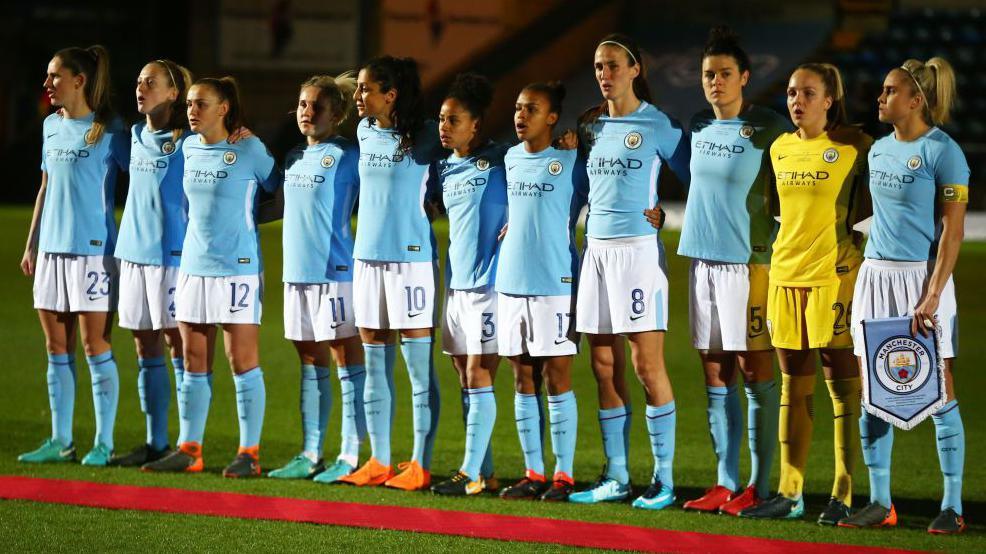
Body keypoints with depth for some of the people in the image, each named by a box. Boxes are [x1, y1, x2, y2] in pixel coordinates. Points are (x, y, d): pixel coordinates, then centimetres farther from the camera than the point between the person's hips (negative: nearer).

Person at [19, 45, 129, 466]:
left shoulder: (108, 130, -6)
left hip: (93, 249, -6)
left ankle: (104, 443, 1)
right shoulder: (52, 126, 13)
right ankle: (60, 441, 13)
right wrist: (31, 244, 18)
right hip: (52, 249, 7)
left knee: (95, 345, -4)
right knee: (56, 348, 7)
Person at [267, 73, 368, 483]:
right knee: (310, 363, 12)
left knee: (346, 362, -3)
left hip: (335, 269, -8)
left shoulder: (347, 155, -6)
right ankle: (310, 455, 16)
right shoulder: (295, 157, 15)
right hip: (297, 269, 8)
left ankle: (350, 456, -3)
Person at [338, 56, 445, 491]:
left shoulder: (424, 137, -8)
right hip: (367, 257, 7)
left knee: (419, 368, -3)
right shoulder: (364, 133, 10)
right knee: (375, 368, 9)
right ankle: (379, 462, 15)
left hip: (410, 257, -7)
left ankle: (420, 466, -1)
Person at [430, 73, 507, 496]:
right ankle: (483, 471, 13)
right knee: (466, 379, 8)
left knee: (479, 376, -8)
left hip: (488, 281, -7)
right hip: (455, 281, 7)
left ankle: (472, 472, -7)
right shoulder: (445, 170, 13)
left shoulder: (499, 160, -6)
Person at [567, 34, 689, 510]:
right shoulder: (590, 125, 13)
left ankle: (664, 479, -3)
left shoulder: (657, 125, -4)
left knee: (646, 364, -7)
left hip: (638, 248, -6)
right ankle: (615, 476, 11)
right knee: (603, 365, 6)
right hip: (596, 247, 6)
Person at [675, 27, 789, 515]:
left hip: (748, 259, -7)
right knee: (715, 376, 8)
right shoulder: (698, 126, 11)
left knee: (755, 373, -3)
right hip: (701, 257, 7)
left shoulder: (767, 128, -8)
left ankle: (760, 485, 0)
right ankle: (725, 482, 13)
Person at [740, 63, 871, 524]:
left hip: (834, 272, -6)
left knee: (841, 383, -4)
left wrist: (844, 222, -7)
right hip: (786, 271, 6)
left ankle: (844, 495, 0)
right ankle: (789, 493, 15)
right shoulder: (780, 149, 12)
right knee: (793, 385, 10)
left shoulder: (854, 145, -5)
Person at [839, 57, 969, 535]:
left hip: (923, 276, -7)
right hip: (875, 275, 7)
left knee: (939, 392, -3)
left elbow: (952, 230, -12)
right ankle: (880, 504, 12)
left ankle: (952, 507, 2)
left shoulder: (942, 152, -9)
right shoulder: (879, 150, 12)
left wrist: (933, 295, -18)